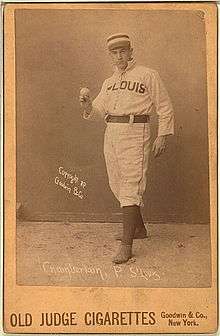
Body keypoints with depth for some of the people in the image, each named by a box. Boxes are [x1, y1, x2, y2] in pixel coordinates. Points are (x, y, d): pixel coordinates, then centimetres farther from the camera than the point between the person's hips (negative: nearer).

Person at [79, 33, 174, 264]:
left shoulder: (148, 75, 3)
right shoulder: (109, 83, 19)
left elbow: (165, 108, 3)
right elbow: (96, 111, 15)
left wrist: (162, 136, -6)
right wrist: (86, 103, -7)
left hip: (135, 133, -7)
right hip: (111, 133, 7)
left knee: (130, 186, -13)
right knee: (117, 184, 11)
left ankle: (126, 245, -16)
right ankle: (139, 228, 29)